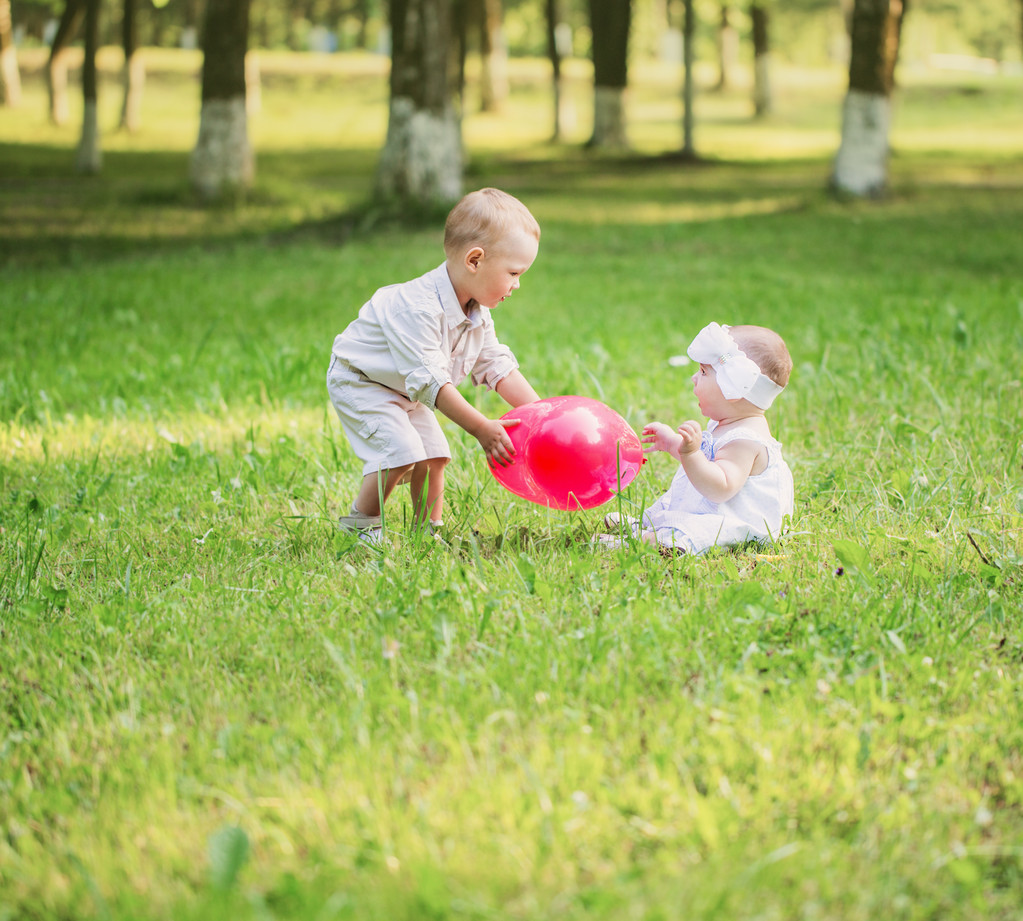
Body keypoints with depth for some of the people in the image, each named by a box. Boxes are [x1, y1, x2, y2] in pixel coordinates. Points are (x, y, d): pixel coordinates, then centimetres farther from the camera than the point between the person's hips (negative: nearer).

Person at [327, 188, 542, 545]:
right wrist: (482, 428, -40)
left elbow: (498, 366, 0)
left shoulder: (478, 315, -8)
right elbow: (430, 381, -39)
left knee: (433, 454, 5)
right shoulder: (416, 308, -38)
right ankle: (360, 526, -6)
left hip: (406, 392, 9)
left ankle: (429, 529, 19)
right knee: (401, 450, -21)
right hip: (360, 382, -9)